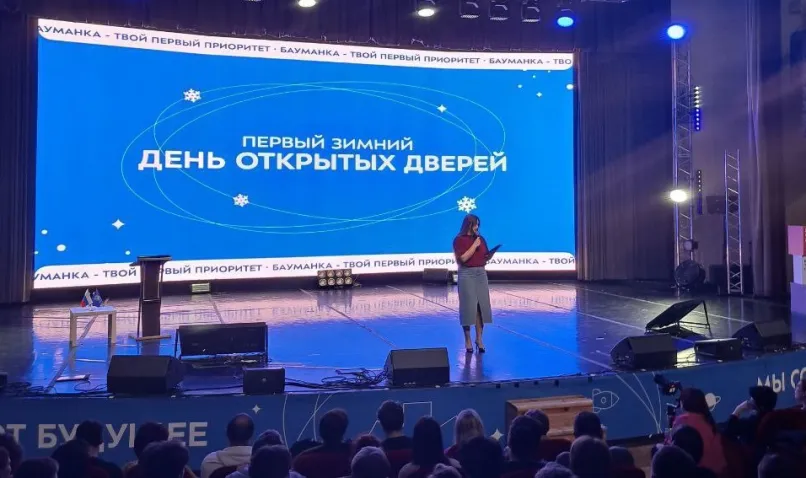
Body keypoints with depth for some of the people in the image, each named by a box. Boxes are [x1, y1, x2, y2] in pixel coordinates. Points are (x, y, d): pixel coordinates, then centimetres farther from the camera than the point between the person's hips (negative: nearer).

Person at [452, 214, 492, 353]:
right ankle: (468, 340, 9)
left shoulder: (480, 238, 11)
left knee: (482, 306, 3)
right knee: (468, 307, -2)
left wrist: (488, 257, -4)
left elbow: (486, 256, 18)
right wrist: (474, 245, -13)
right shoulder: (459, 240, -5)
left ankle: (479, 339, 11)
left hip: (481, 274, 5)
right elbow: (463, 258, -16)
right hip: (467, 275, -5)